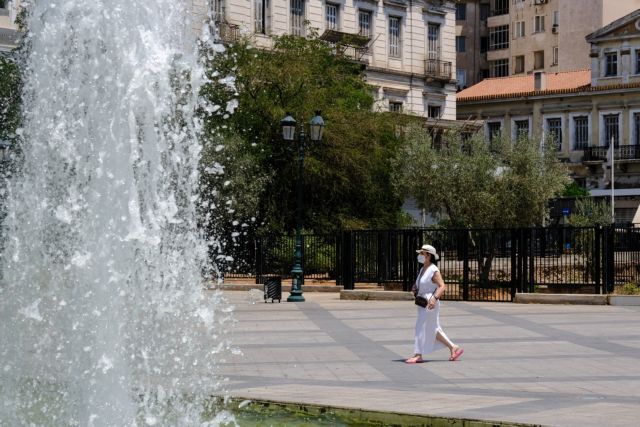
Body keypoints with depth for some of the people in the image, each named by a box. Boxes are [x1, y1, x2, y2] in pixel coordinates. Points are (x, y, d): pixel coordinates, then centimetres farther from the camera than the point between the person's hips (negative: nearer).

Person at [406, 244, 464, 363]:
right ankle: (454, 348, 20)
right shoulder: (423, 269, 14)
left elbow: (442, 286, -20)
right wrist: (415, 289, 6)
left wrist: (434, 298, -33)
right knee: (433, 330, 13)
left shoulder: (434, 270, -13)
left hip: (430, 304, -9)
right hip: (422, 303, 9)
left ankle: (418, 355, -2)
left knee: (422, 328, -7)